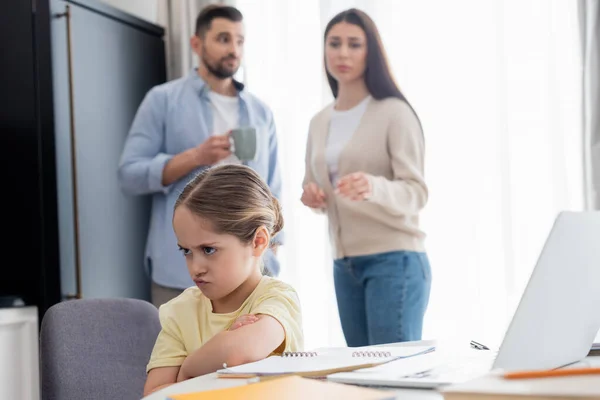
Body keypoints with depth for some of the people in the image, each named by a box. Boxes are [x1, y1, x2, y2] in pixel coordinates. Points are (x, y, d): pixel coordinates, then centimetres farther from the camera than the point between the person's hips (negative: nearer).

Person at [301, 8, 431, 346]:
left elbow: (416, 193, -13)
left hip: (394, 260, -6)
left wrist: (373, 187, -33)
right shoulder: (319, 122, 12)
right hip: (344, 265, 7)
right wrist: (312, 196, 0)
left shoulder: (394, 112, -7)